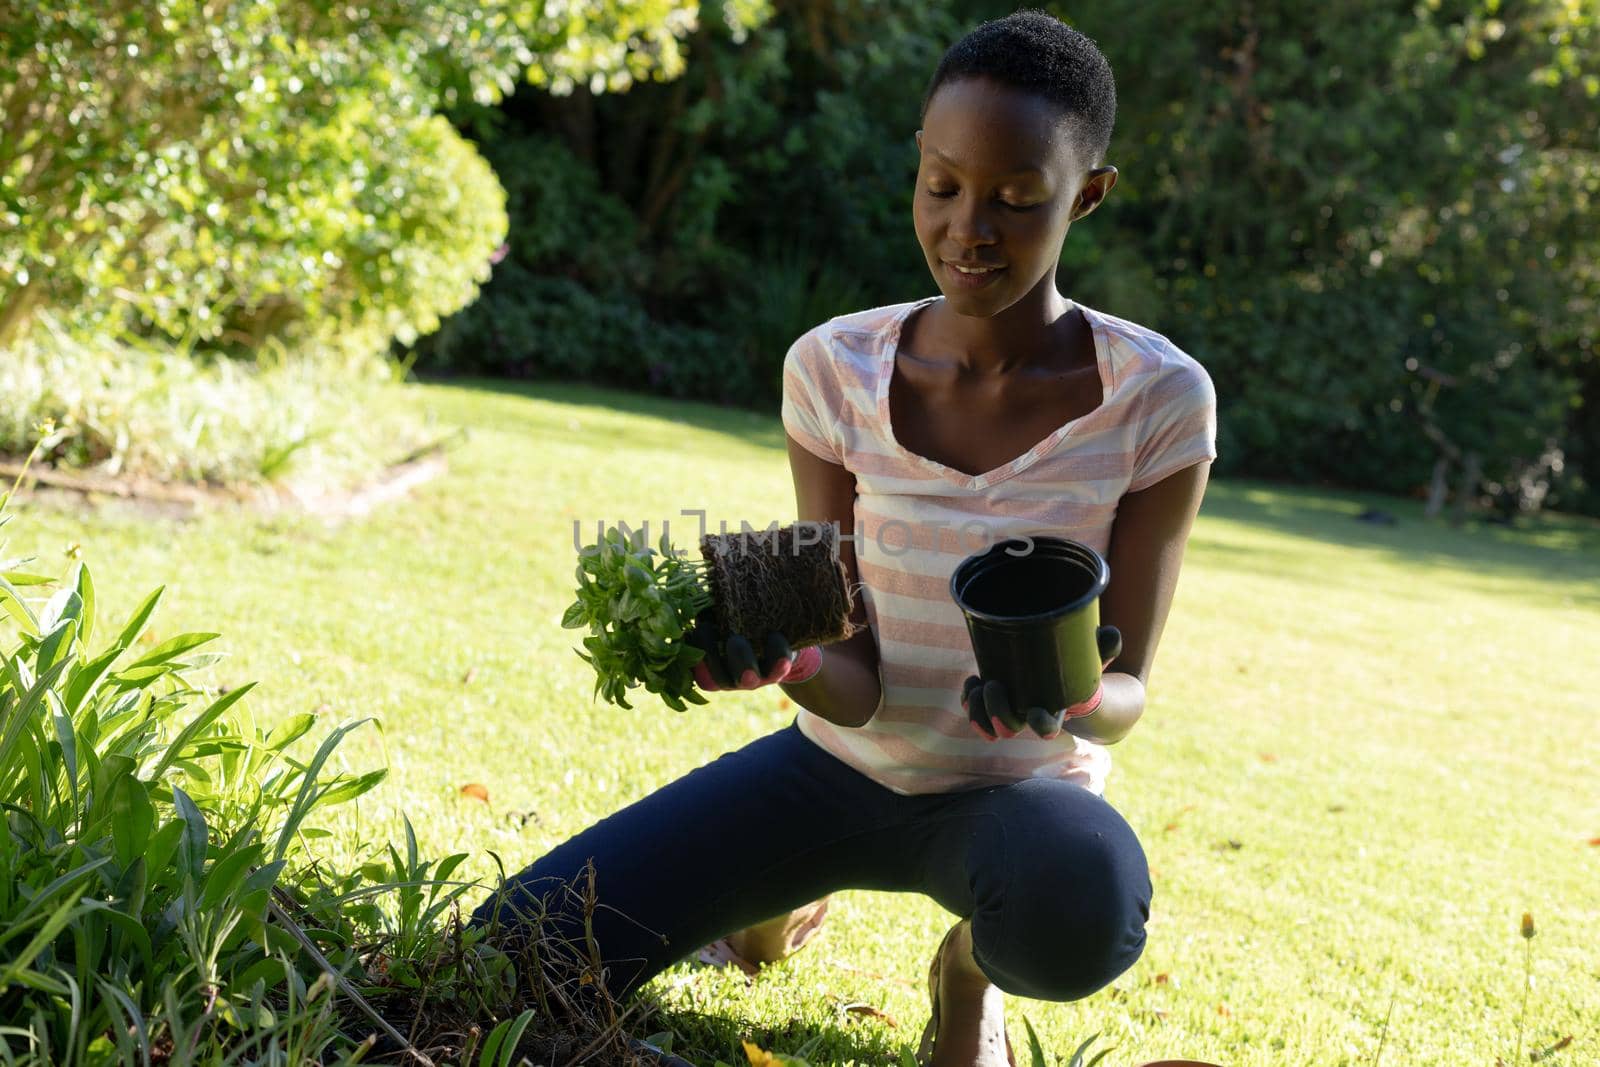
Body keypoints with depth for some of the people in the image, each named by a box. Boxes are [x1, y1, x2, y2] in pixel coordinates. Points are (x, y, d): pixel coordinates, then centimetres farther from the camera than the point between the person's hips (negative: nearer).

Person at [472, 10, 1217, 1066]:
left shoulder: (1156, 400, -16)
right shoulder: (837, 370, -11)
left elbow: (1127, 689, -13)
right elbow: (859, 683, -12)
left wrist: (1068, 695, -38)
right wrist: (790, 662, -36)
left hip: (1023, 787, -2)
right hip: (845, 764, 2)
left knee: (1080, 912, -40)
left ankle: (971, 964, 2)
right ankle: (790, 898, 21)